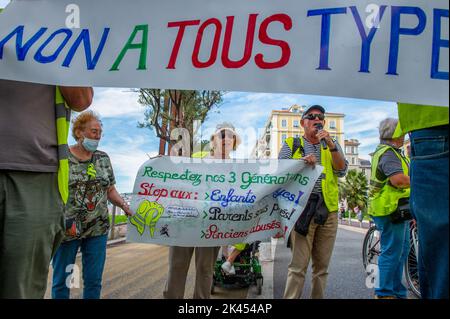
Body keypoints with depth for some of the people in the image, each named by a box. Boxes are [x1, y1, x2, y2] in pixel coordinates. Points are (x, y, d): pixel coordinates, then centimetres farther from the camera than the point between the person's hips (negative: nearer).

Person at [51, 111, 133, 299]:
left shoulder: (103, 158, 7)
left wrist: (125, 206, -7)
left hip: (98, 229, 3)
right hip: (66, 229, -3)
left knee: (94, 280, 9)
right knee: (61, 280, 9)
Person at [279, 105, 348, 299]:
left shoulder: (332, 144, 15)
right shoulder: (292, 145, 8)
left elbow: (341, 171, 2)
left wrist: (330, 145, -9)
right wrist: (302, 163, -16)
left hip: (328, 210, 3)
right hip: (302, 209, -3)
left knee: (322, 265, 9)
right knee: (298, 265, -6)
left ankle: (318, 297, 22)